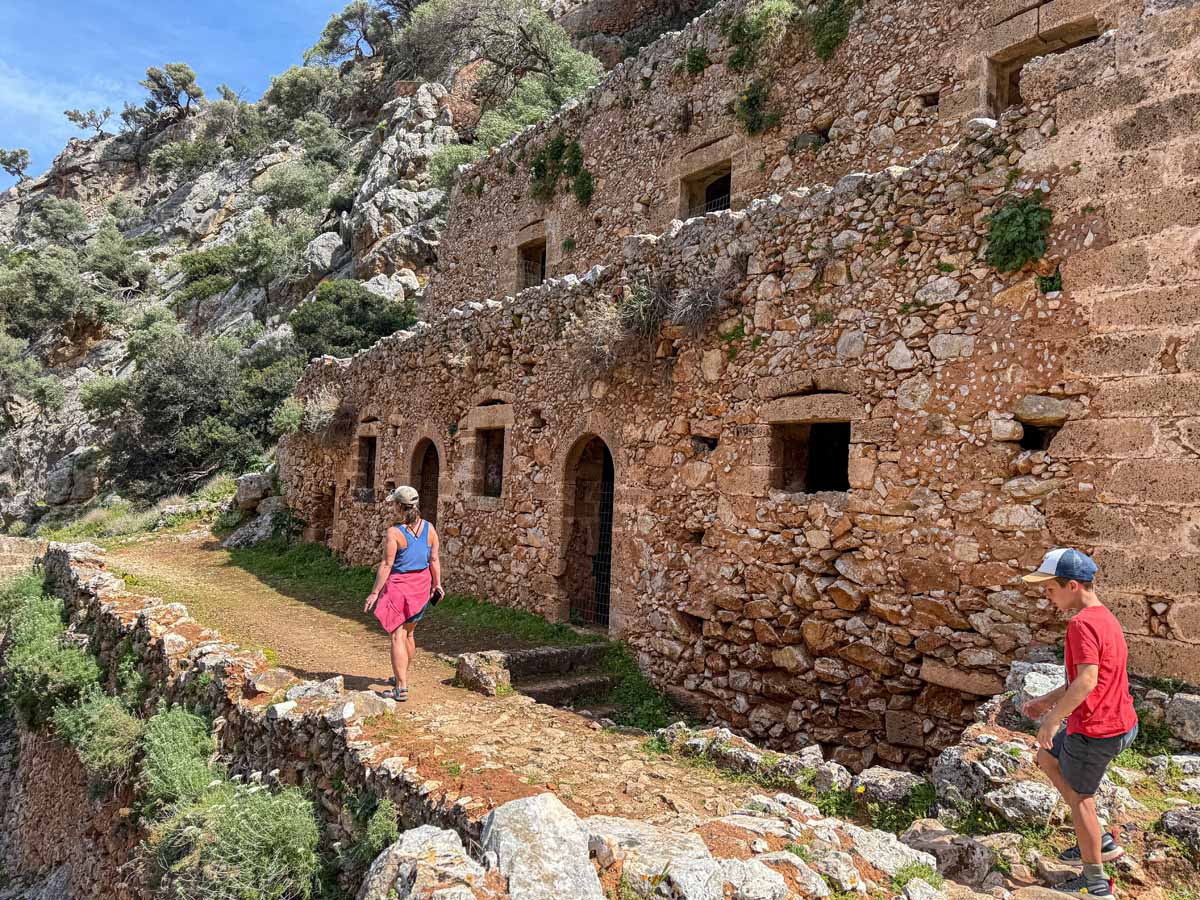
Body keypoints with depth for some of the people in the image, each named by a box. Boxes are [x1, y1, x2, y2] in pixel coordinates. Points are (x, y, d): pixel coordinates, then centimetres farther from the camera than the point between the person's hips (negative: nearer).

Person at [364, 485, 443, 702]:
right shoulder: (429, 528, -2)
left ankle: (402, 689, 0)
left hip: (398, 586, -6)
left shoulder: (394, 532, -17)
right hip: (421, 585, 6)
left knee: (397, 636, 1)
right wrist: (437, 583, 15)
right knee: (409, 633, 22)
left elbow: (386, 565, -16)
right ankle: (402, 676, 40)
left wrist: (374, 592, -9)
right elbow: (434, 559, 3)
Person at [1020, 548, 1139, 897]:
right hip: (1121, 724, 9)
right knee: (1047, 758, 24)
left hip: (1094, 731, -9)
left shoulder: (1082, 624, -23)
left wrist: (1053, 718, -20)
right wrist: (1049, 699, 18)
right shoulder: (1105, 617, 8)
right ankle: (1100, 842, 28)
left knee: (1078, 797, 9)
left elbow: (1086, 681, -31)